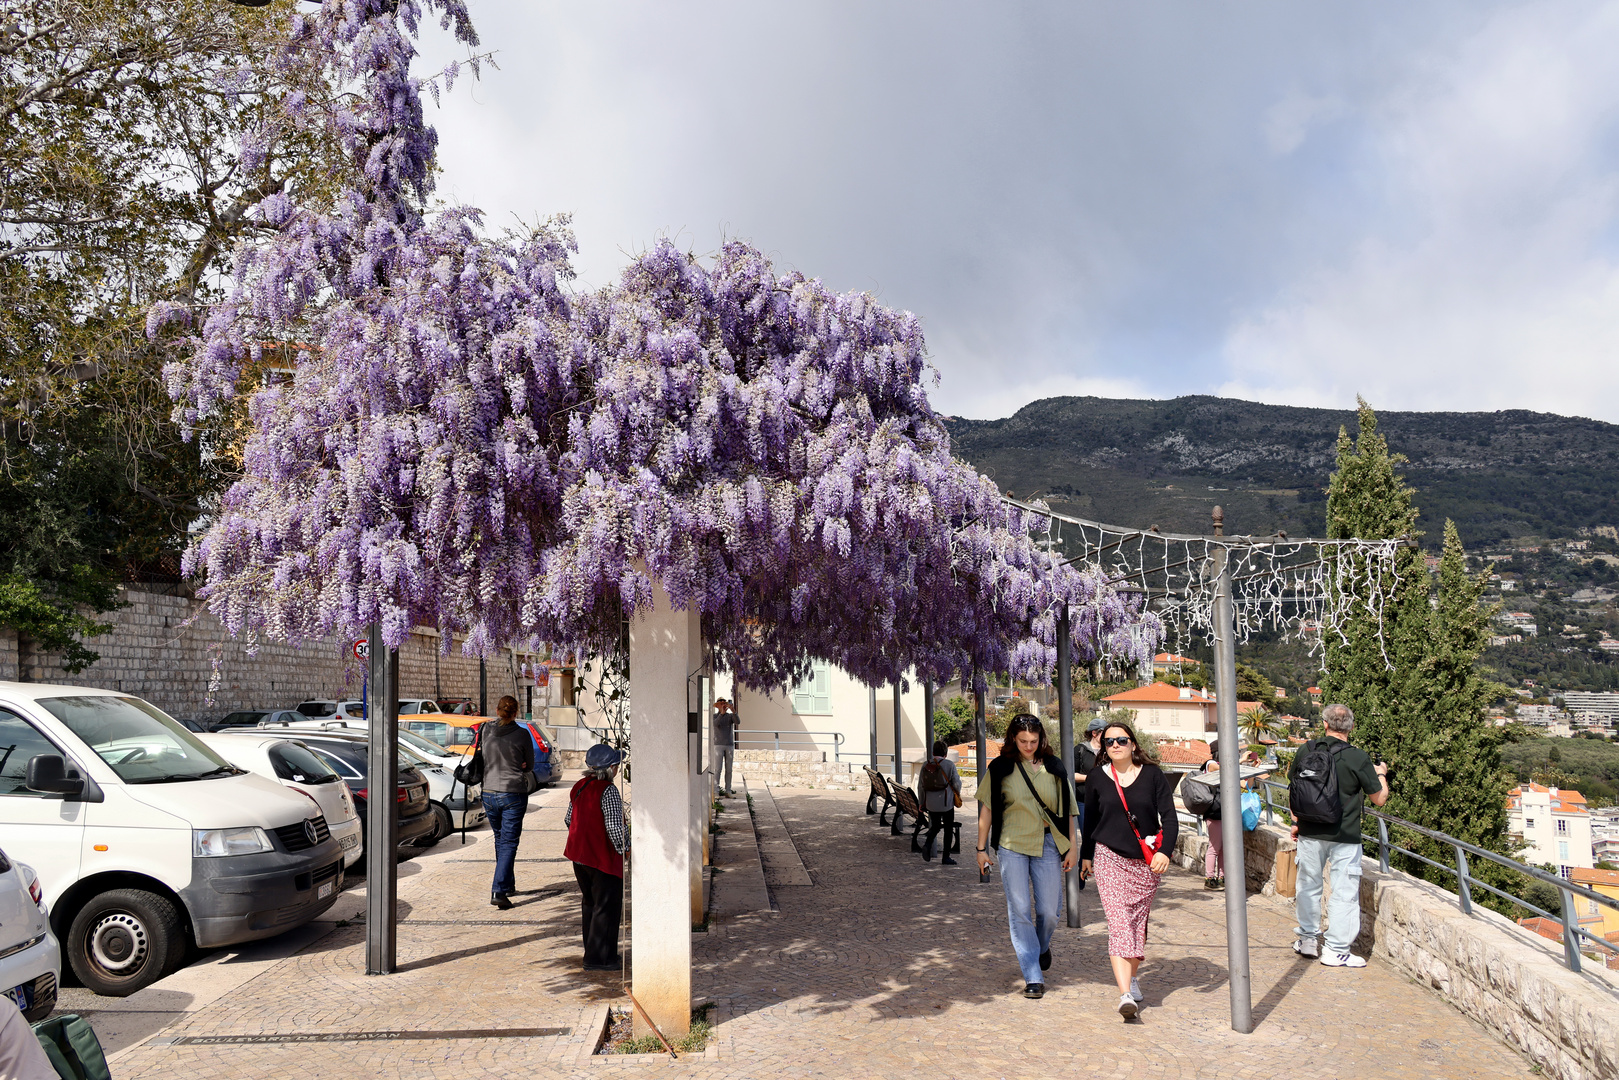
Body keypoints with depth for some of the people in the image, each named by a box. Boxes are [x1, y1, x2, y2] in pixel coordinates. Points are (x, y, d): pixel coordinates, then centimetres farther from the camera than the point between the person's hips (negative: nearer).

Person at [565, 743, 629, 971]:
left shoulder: (579, 787, 7)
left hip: (579, 854, 9)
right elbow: (615, 826, -23)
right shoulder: (608, 791, -19)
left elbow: (568, 819, 15)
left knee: (590, 904, 19)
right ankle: (598, 958, 5)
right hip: (603, 858, -8)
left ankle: (594, 951, 29)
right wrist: (624, 846, -8)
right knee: (606, 907, 2)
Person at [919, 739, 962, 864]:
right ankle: (946, 857, 12)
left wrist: (922, 802, 16)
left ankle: (927, 844, -6)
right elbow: (956, 783, -6)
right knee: (948, 829, 9)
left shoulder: (926, 765, 0)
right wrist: (957, 795, 15)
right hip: (946, 802, -3)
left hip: (930, 803, 4)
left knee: (935, 826, 20)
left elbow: (920, 785, 5)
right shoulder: (949, 764, -10)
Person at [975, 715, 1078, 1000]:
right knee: (1020, 911, -5)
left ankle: (1042, 946, 38)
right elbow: (987, 810, 5)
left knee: (1049, 911, 4)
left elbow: (1067, 809, 9)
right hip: (1012, 846, -1)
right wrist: (982, 848, 6)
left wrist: (1072, 846, 6)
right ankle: (1033, 978, 2)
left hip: (1048, 845, 2)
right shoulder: (1000, 769, 0)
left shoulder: (1053, 767, 4)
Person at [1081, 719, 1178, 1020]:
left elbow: (1169, 817, -3)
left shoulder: (1152, 775, -1)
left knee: (1139, 920, 11)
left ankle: (1131, 975, 32)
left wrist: (1164, 851, -18)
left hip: (1146, 860, 1)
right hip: (1109, 858, -1)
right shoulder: (1097, 778, 2)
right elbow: (1090, 819, 14)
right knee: (1118, 922, -12)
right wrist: (1086, 855, 21)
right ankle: (1126, 994, -20)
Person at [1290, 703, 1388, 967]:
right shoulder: (1358, 758, -12)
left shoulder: (1306, 750, -1)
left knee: (1309, 885, 16)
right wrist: (1381, 773, 15)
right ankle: (1336, 950, 7)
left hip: (1310, 833, 4)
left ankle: (1307, 940, 26)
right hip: (1345, 836, -3)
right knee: (1344, 891, 5)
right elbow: (1379, 799, -4)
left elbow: (1294, 788, 8)